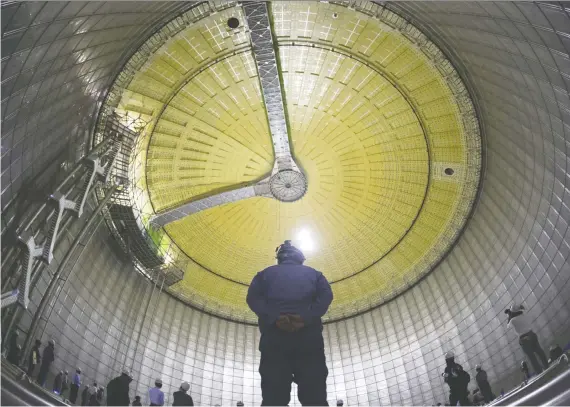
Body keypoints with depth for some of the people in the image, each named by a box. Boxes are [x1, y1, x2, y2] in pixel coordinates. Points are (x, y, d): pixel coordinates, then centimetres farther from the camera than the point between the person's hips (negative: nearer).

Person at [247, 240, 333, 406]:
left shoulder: (266, 274, 24)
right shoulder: (313, 273, 25)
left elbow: (253, 297, 5)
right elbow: (326, 295, 4)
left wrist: (274, 318, -8)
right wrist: (306, 318, -8)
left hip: (274, 335, 0)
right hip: (308, 335, 0)